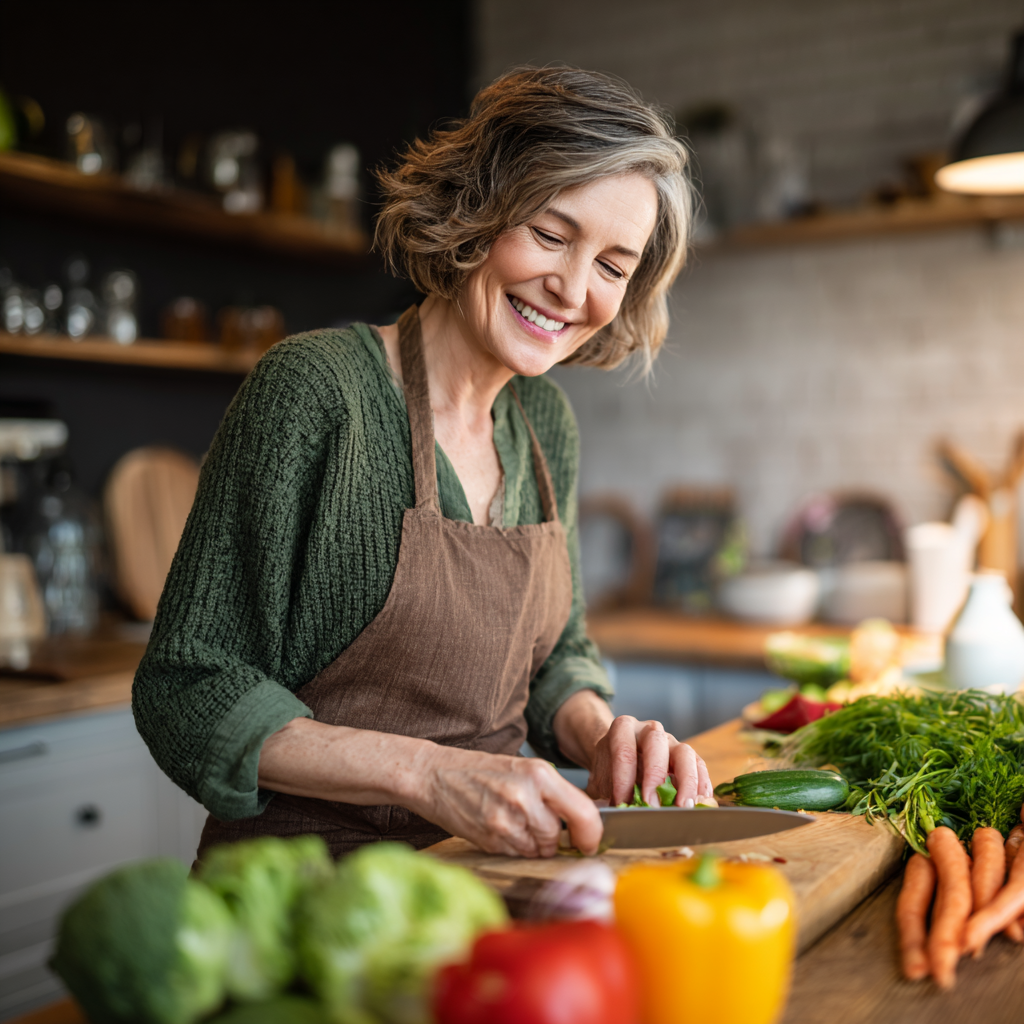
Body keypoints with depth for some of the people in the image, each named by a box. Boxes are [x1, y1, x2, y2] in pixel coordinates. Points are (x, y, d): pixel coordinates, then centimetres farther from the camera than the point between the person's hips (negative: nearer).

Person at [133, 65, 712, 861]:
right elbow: (185, 691, -13)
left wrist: (599, 735, -4)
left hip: (479, 876, 5)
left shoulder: (547, 422, 8)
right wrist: (426, 773, -22)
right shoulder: (314, 388, -14)